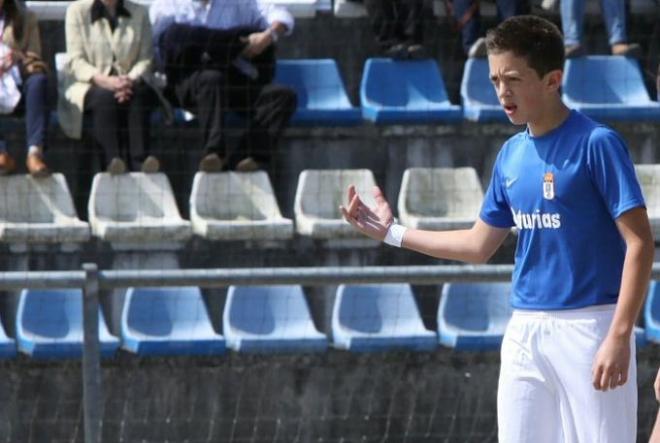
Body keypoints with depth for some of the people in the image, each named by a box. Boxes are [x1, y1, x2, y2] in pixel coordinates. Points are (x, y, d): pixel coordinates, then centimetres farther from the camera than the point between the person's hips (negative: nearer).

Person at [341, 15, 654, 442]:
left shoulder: (596, 144, -11)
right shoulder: (512, 155, 11)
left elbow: (640, 243, -14)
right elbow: (479, 246, 21)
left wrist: (619, 337, -21)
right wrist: (392, 232, 17)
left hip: (587, 327, -7)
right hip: (525, 329, 7)